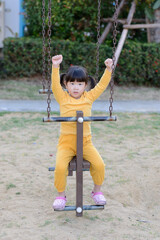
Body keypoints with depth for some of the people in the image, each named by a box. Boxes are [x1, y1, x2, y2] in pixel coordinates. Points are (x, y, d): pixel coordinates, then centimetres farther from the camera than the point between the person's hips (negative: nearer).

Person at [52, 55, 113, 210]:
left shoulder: (89, 97, 9)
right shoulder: (62, 98, 3)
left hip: (85, 142, 2)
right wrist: (55, 67, -24)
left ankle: (97, 191, 9)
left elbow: (101, 85, 5)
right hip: (66, 141, -2)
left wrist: (108, 69, -6)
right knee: (60, 166, -26)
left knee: (99, 164, -20)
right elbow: (55, 85, -11)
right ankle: (61, 195, 1)